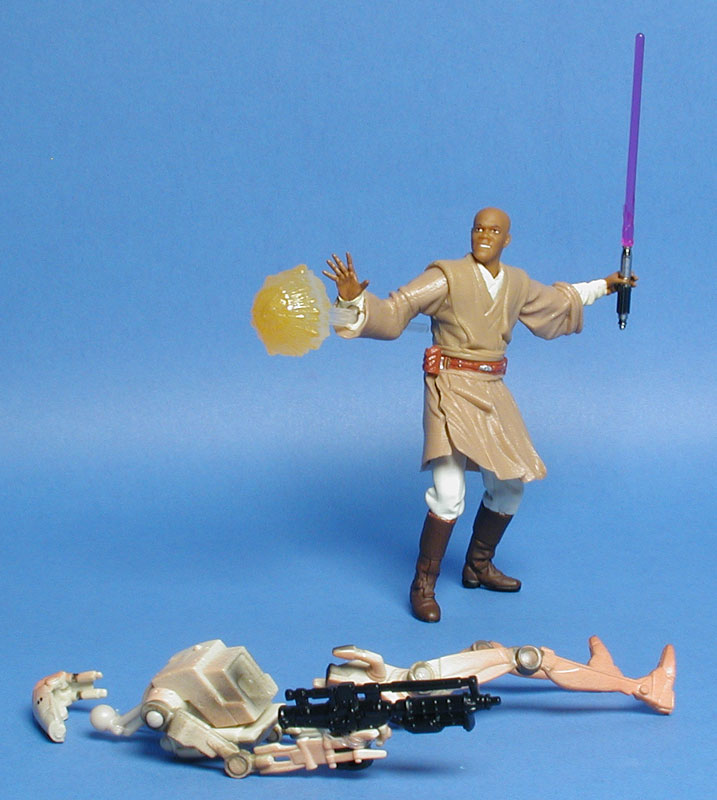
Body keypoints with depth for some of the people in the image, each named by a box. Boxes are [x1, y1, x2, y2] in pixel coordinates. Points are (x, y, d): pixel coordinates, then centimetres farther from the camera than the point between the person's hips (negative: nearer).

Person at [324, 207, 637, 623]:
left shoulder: (517, 284, 8)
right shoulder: (447, 277, -11)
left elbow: (556, 301, 29)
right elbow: (394, 311, -18)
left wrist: (603, 286, 38)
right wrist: (355, 299, -36)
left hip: (492, 392, 7)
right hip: (452, 389, -7)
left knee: (509, 486, 13)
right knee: (449, 491, -18)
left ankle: (479, 565, 35)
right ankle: (424, 585, -4)